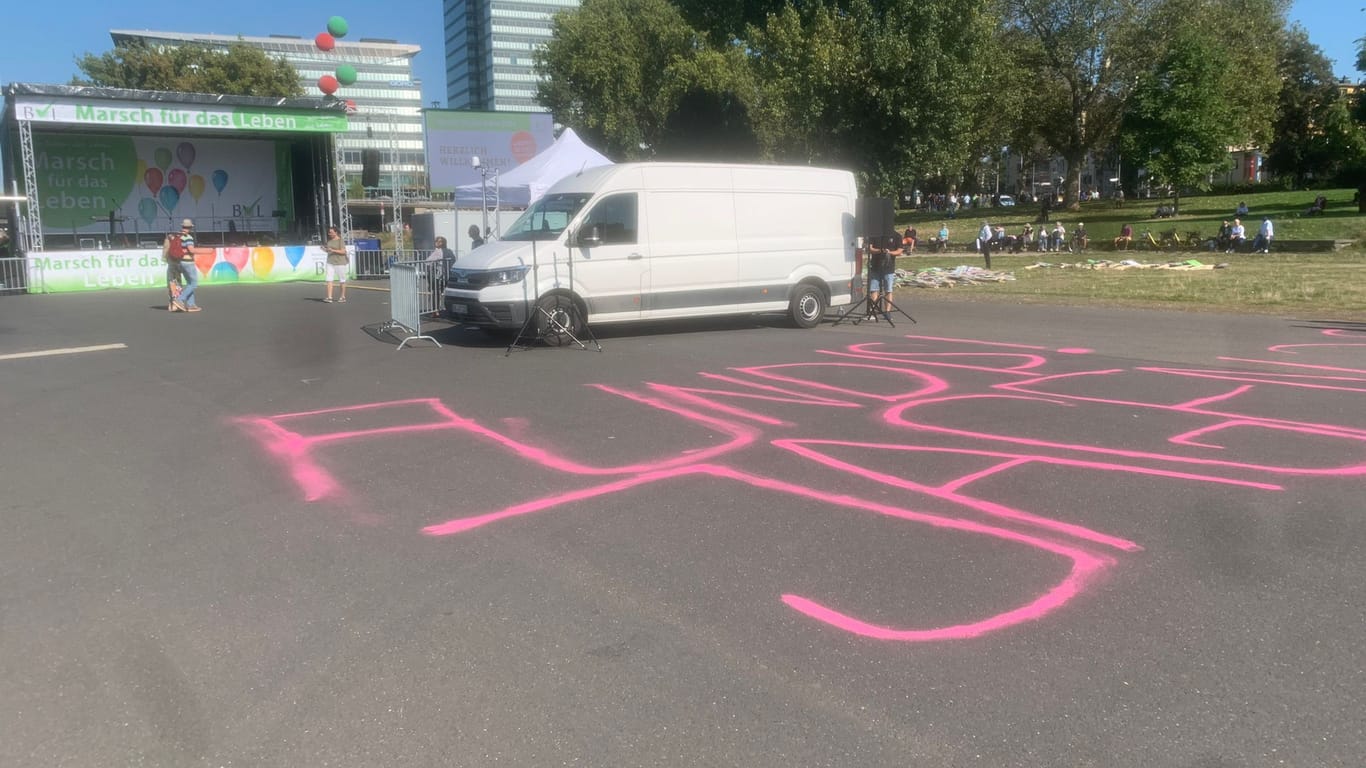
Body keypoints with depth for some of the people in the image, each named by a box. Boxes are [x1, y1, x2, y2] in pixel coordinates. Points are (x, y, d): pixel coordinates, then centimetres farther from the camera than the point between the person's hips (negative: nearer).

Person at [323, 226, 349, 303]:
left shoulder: (340, 240, -8)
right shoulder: (329, 241, 12)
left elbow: (343, 251, -15)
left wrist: (333, 250, -23)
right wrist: (325, 249, 2)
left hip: (340, 262, -6)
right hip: (330, 262, 6)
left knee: (342, 280, 4)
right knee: (329, 279, -6)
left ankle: (343, 297, 15)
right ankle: (329, 297, -9)